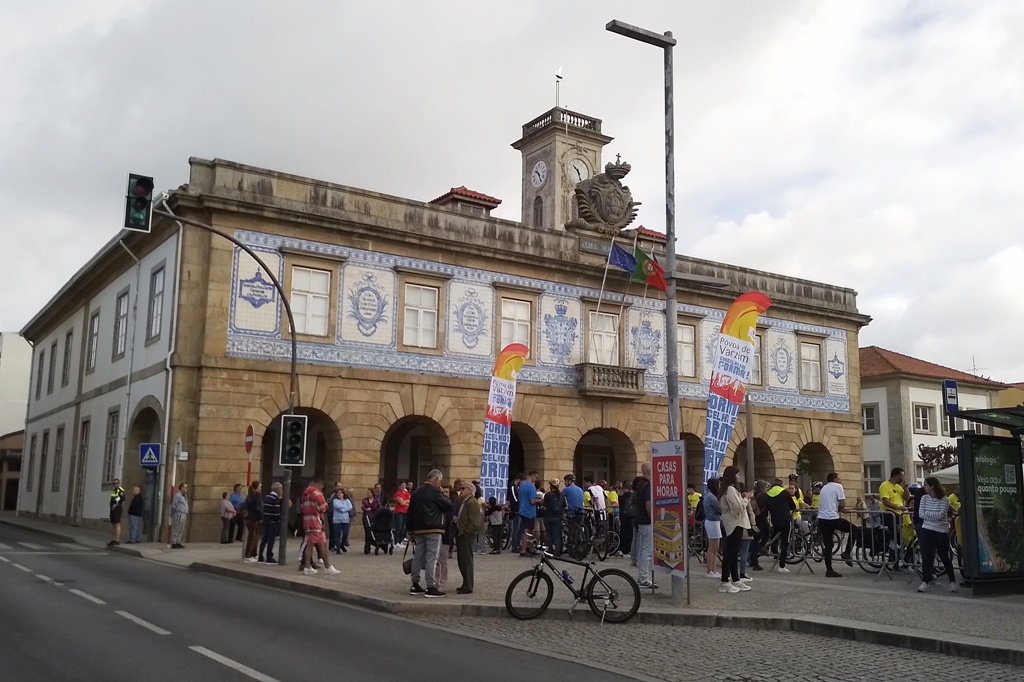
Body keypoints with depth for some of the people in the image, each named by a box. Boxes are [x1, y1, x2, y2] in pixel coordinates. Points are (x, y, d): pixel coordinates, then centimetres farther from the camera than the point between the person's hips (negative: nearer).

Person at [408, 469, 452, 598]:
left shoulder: (416, 492, 14)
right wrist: (442, 494, 8)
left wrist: (412, 530, 18)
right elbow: (448, 505, -7)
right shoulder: (434, 492, -9)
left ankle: (415, 585, 17)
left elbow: (411, 512, 15)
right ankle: (431, 587, -8)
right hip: (433, 529, -7)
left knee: (418, 556, 11)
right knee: (431, 558, -7)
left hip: (419, 529, 8)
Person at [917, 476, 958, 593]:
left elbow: (941, 515, -17)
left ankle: (952, 581, 23)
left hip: (941, 532, -3)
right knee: (926, 556, -4)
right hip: (927, 531, 3)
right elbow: (921, 514, -4)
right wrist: (935, 515, -12)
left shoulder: (944, 499, -7)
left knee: (945, 558, 7)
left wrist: (927, 514, -12)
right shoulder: (924, 498, 4)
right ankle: (925, 581, -3)